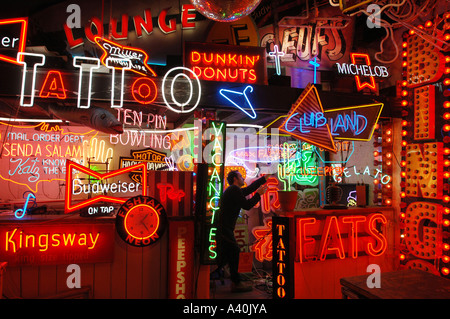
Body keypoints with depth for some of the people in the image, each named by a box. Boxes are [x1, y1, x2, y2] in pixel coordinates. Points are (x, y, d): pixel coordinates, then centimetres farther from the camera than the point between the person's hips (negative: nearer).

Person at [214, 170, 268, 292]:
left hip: (224, 227, 10)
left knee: (228, 253, 17)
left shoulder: (233, 190, 18)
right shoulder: (234, 190, -13)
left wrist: (264, 179, 29)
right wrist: (259, 194, -4)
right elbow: (247, 205, -15)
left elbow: (249, 188, 25)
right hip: (224, 228, -10)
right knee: (233, 252, -5)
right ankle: (236, 283, 3)